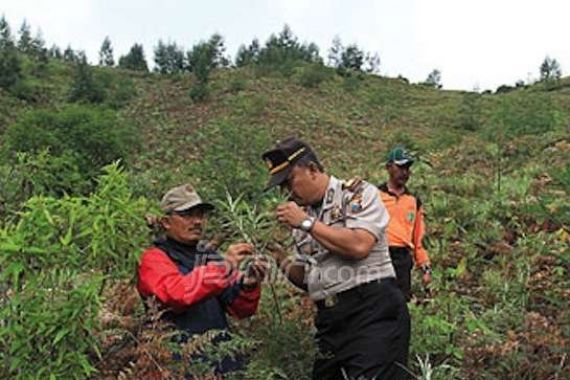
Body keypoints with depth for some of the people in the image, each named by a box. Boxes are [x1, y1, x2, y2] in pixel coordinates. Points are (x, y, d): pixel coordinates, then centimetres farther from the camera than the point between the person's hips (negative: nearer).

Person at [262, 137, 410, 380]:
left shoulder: (358, 192, -2)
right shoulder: (303, 215, 15)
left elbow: (359, 246, -19)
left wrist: (307, 222, -13)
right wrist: (282, 262, 1)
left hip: (373, 310, -6)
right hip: (330, 321, 7)